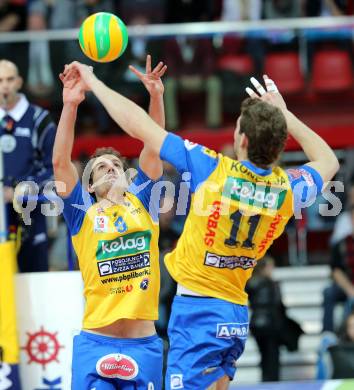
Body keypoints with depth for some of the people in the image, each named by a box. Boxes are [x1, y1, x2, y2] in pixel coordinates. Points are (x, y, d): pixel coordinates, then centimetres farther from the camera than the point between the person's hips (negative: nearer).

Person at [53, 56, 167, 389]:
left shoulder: (141, 203, 13)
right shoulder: (83, 214, 7)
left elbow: (153, 148, 4)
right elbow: (60, 162, -5)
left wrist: (155, 97, -9)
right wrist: (70, 106, -15)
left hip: (144, 345, 2)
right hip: (95, 343, -2)